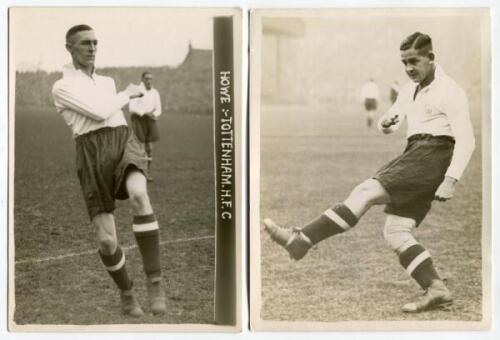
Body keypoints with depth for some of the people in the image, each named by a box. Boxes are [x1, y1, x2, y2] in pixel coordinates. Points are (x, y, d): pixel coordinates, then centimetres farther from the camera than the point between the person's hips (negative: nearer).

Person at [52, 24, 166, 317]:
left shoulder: (108, 82, 25)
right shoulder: (62, 87, 5)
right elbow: (100, 112, -7)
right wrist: (127, 94, 8)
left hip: (124, 143, 3)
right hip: (92, 155, -3)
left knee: (139, 195, -34)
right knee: (107, 241, -7)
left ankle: (155, 280, -27)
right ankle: (127, 292, 24)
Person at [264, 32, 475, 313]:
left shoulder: (449, 91, -4)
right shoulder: (410, 90, 22)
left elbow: (466, 140, -11)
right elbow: (388, 125, 18)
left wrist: (451, 180, -21)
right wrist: (386, 122, -8)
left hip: (432, 154, -9)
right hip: (417, 153, 9)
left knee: (367, 192, -21)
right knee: (396, 232, -1)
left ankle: (302, 239, -24)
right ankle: (437, 290, -1)